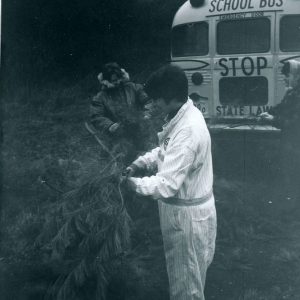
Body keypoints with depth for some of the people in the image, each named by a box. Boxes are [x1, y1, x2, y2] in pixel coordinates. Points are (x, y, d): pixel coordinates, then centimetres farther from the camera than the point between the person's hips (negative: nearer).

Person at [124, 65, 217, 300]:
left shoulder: (188, 131, -32)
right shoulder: (184, 114, 0)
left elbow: (167, 185, -31)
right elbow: (166, 150, 16)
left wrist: (134, 183, -16)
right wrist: (140, 163, 2)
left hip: (187, 214, -9)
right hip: (183, 208, 9)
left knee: (186, 280, 11)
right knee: (185, 274, 28)